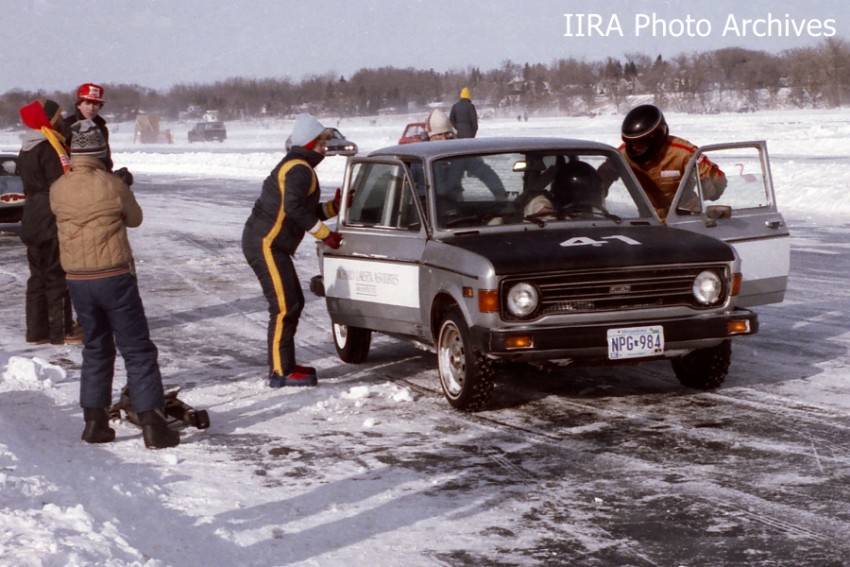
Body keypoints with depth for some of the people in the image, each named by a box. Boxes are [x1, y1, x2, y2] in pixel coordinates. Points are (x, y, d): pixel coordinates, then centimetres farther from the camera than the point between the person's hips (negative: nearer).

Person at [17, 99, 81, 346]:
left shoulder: (27, 149, 13)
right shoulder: (50, 148, -17)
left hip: (33, 221, 9)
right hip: (54, 221, -9)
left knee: (38, 276, 12)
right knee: (58, 276, -3)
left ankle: (37, 330, 16)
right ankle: (61, 331, 1)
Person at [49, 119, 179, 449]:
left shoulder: (58, 189, -1)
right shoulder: (113, 185, -11)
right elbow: (135, 219, 5)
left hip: (78, 281, 4)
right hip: (115, 277, -4)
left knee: (95, 348, 18)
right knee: (138, 350, 2)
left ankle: (95, 422, 17)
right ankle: (152, 425, -1)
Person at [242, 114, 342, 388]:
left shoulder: (295, 167, 22)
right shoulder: (299, 169, -13)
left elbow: (305, 211, 24)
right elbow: (294, 208, -26)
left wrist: (334, 206, 13)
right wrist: (324, 233, -21)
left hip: (269, 244, 11)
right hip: (265, 244, -11)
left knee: (293, 303, 15)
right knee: (284, 307, -12)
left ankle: (285, 365, 22)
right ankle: (280, 372, -11)